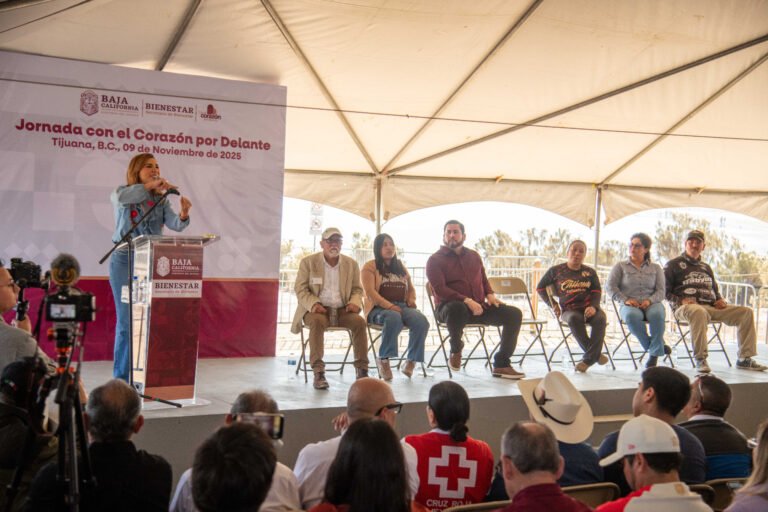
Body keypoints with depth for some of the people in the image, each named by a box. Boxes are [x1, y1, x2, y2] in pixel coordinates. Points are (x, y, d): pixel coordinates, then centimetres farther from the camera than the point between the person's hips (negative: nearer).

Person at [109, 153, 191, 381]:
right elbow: (121, 197, -23)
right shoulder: (121, 194, 3)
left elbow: (175, 224, -6)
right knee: (126, 320, -3)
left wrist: (183, 215, -28)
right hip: (125, 260, -3)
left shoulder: (161, 201, 11)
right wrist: (150, 185, -28)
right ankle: (121, 378, 4)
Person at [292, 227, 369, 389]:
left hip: (342, 309, 3)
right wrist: (313, 304, -20)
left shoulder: (351, 264, 13)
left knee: (359, 321, -28)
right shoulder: (308, 262, 4)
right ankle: (318, 372, -38)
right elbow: (300, 289, 0)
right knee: (317, 322, -37)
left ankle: (362, 370, -22)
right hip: (317, 310, -2)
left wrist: (355, 303, -9)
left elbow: (357, 289, 16)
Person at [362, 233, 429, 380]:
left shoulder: (400, 267, 25)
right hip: (379, 308, -5)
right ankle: (383, 359, -27)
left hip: (403, 306, 5)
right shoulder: (370, 267, 6)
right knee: (394, 318, -41)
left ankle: (411, 361, -21)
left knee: (421, 320, -29)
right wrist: (389, 306, -19)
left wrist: (411, 300, 8)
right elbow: (370, 292, -7)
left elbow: (410, 288, 32)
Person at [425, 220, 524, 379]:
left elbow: (484, 279, 29)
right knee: (456, 308, -43)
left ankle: (501, 365, -9)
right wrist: (467, 300, -24)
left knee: (514, 314, -13)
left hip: (478, 307, 5)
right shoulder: (435, 260, 0)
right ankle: (455, 350, -13)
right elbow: (440, 290, -12)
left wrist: (490, 294, 4)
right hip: (450, 306, -5)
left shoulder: (474, 256, 19)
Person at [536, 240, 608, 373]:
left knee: (600, 318, -33)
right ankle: (595, 353, -28)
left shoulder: (590, 272, 15)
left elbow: (596, 292, 8)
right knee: (574, 319, -39)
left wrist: (593, 307, -13)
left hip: (589, 308, 2)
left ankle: (589, 358, -27)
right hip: (569, 310, -2)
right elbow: (540, 288, 20)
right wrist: (553, 305, 9)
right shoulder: (556, 271, 11)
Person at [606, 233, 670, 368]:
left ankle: (654, 352, -21)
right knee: (632, 316, -39)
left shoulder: (655, 268, 20)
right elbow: (610, 286, 4)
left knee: (658, 314, -37)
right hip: (629, 306, -1)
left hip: (651, 303, 1)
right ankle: (652, 346, -20)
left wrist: (649, 300, -13)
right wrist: (625, 300, -12)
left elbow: (661, 291, 9)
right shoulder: (620, 266, 17)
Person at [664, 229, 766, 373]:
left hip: (710, 307, 6)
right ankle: (700, 359, -39)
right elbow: (664, 292, 3)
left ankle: (744, 359, -10)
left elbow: (715, 290, 34)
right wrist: (680, 300, -15)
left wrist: (719, 300, 10)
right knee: (699, 312, -44)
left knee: (746, 312, -9)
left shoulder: (706, 268, 29)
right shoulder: (673, 265, 11)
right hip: (686, 307, -6)